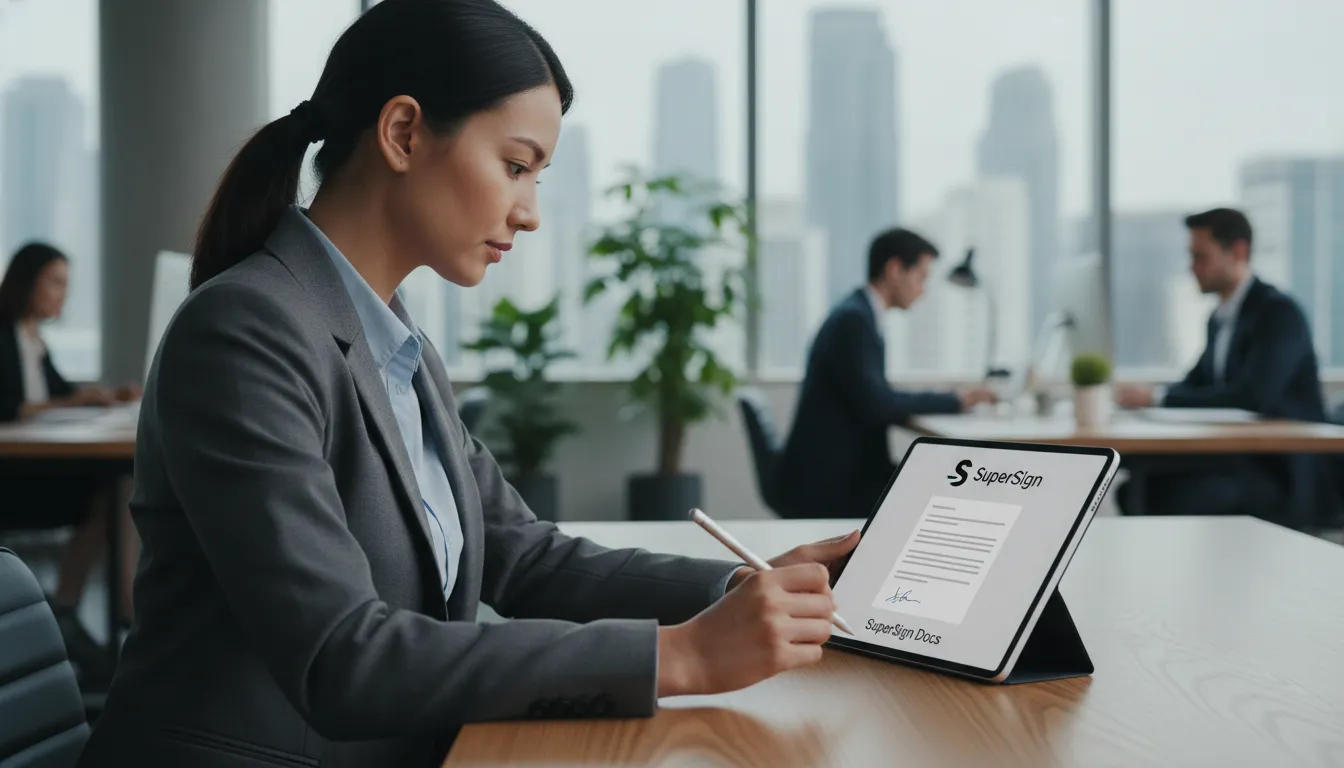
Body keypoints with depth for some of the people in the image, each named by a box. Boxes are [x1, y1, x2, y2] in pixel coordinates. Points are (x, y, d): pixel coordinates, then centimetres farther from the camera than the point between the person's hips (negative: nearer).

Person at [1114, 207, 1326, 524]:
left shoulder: (1279, 312, -12)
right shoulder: (1221, 317, 14)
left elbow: (1252, 397, -24)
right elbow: (1194, 385, 14)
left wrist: (1158, 396, -26)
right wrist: (1145, 395, -7)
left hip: (1281, 469, -8)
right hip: (1238, 456, 8)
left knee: (1179, 494, -31)